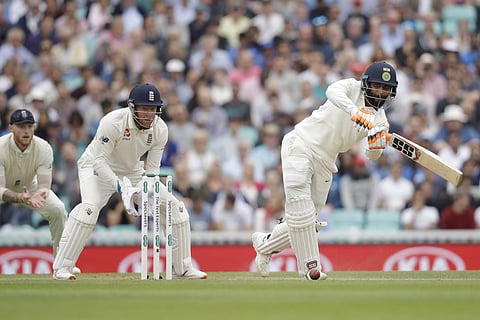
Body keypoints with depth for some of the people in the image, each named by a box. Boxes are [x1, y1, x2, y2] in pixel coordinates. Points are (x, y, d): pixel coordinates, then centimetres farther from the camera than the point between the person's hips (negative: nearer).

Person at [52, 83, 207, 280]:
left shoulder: (160, 129, -15)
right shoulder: (113, 122, -31)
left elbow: (152, 168, -7)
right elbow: (99, 160, -30)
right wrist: (121, 188, -39)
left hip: (132, 172, 6)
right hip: (97, 168, -6)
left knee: (175, 207, -2)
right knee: (90, 206, -34)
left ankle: (183, 268, 10)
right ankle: (61, 268, -28)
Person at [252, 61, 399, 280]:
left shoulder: (379, 120, 7)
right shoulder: (351, 88, -5)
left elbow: (371, 155, -4)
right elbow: (333, 91, -29)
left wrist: (377, 144, -27)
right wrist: (354, 111, -45)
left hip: (325, 161, 6)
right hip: (301, 145, -6)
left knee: (307, 221, 3)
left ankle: (264, 243, 27)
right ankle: (310, 266, -25)